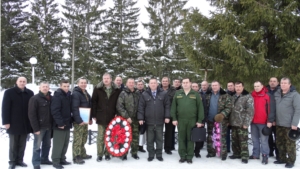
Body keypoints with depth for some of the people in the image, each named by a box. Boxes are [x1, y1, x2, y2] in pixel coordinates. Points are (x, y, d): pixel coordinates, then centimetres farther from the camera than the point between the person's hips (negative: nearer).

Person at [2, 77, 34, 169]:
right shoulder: (9, 92, -4)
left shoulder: (30, 93, 5)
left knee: (22, 144, 11)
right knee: (13, 144, 7)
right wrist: (6, 122, -12)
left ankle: (20, 160, 22)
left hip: (25, 124, 3)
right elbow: (5, 108, -7)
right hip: (14, 124, -3)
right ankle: (12, 161, 18)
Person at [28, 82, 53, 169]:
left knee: (47, 144, 14)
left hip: (48, 126, 6)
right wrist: (36, 128, -17)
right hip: (40, 126, -6)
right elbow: (31, 114, -14)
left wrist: (53, 125, 7)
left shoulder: (51, 98, 9)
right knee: (37, 146, 1)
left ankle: (44, 159, 29)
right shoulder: (35, 98, -10)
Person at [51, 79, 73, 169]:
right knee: (58, 144, -2)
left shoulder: (69, 96, 12)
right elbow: (55, 111, -21)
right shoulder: (57, 96, -13)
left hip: (67, 124, 8)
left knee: (65, 143, 14)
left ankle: (62, 159, 25)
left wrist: (70, 121, 12)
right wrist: (60, 123, -23)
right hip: (59, 124, -8)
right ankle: (56, 161, 8)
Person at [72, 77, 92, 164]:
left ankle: (82, 154, 27)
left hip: (85, 120, 9)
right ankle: (76, 157, 0)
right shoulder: (75, 94, -13)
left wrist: (90, 118, 19)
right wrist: (79, 120, -26)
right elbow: (75, 108, -21)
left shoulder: (86, 94, 17)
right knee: (77, 139, -5)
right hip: (79, 120, -9)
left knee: (83, 139, 16)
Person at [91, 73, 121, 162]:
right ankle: (99, 154, 15)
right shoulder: (98, 89, 1)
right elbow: (93, 102, 1)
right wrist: (94, 115, -2)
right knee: (100, 137, 5)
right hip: (101, 117, -1)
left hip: (112, 118, 1)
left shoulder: (117, 90, 2)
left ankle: (107, 153, 21)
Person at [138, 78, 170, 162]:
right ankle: (151, 155, 19)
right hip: (149, 121, 0)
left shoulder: (163, 94, 2)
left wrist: (167, 116, -4)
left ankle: (159, 154, 21)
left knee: (159, 139, 9)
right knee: (150, 139, 8)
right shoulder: (144, 94, 1)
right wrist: (140, 118, -6)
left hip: (160, 121, 0)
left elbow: (167, 106, 3)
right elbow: (141, 107, 0)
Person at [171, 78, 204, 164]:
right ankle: (182, 156, 17)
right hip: (181, 120, 1)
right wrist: (174, 118, -1)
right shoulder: (177, 93, 6)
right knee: (181, 138, 7)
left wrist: (199, 120, -3)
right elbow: (173, 107, 6)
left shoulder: (195, 94, 2)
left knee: (190, 139, 6)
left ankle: (189, 157, 15)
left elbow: (200, 107, 1)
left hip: (192, 120, -1)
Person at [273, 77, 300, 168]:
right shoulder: (276, 94, 8)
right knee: (280, 143, 14)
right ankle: (282, 158, 28)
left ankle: (291, 161, 13)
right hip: (278, 124, 6)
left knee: (290, 144, 1)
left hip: (289, 124, -6)